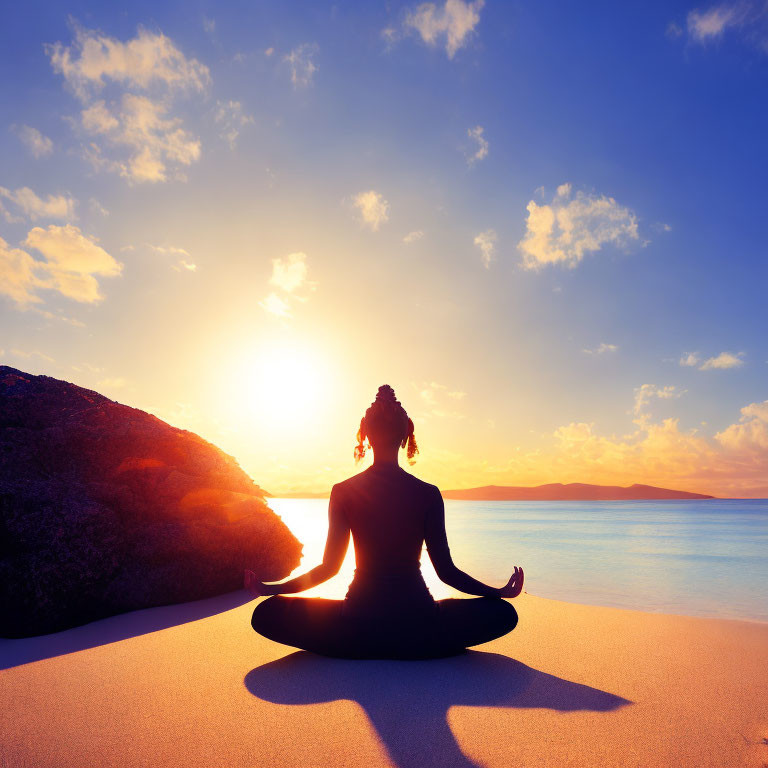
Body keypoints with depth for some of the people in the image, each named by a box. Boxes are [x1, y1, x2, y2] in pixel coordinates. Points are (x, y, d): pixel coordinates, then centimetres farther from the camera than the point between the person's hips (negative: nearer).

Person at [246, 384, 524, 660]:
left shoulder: (343, 492, -5)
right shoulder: (428, 494, -6)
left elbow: (329, 567, -1)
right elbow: (446, 571, -3)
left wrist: (269, 588, 14)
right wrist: (503, 591, 11)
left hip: (360, 619, 0)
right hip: (418, 621, 0)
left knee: (266, 613, 17)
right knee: (504, 612, 20)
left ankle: (365, 647, 11)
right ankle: (407, 647, 14)